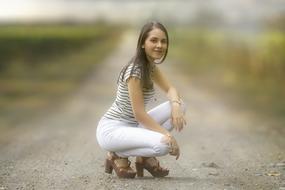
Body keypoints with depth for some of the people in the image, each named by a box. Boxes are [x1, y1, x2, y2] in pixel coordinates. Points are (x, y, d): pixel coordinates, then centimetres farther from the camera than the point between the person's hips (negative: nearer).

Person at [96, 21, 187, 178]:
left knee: (179, 105, -3)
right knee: (163, 145, -30)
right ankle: (118, 155, -5)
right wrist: (167, 134, -23)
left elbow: (170, 89, 8)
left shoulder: (150, 65, 7)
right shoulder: (134, 70, -20)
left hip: (131, 126, 9)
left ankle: (145, 156, 3)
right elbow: (139, 114, -22)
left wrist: (176, 105, -15)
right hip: (111, 130, -9)